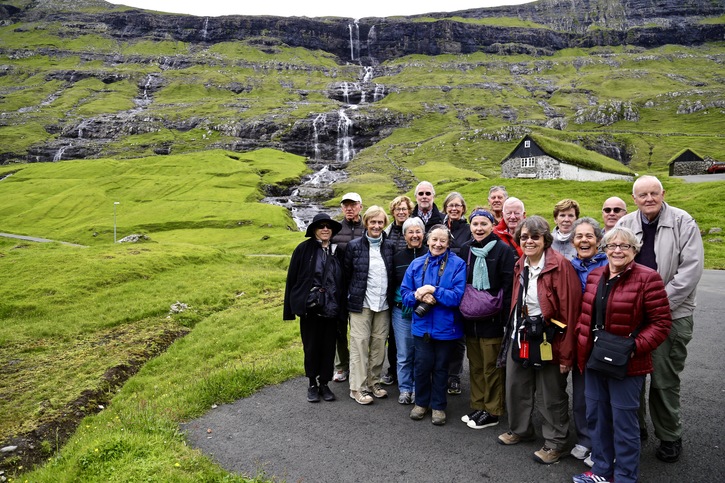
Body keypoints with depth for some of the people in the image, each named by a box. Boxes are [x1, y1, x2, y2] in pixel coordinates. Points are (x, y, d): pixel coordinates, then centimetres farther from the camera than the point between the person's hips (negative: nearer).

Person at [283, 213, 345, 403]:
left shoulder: (336, 251, 4)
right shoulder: (304, 249, -6)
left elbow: (342, 280, 10)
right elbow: (292, 278, -5)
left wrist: (341, 306, 6)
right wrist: (290, 308, -7)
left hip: (331, 309, 3)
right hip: (310, 309, -3)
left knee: (328, 347, 9)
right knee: (311, 347, 8)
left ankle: (324, 383, 24)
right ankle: (312, 384, 25)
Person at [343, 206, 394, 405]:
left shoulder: (389, 247, 8)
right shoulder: (354, 246, -2)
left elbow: (392, 275, 14)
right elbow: (346, 274, 2)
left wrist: (391, 296, 10)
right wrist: (351, 295, 4)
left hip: (383, 304, 3)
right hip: (361, 303, -3)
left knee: (379, 344, 7)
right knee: (360, 344, -2)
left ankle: (374, 383, 21)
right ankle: (358, 387, 7)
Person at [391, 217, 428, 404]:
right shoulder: (397, 257, 6)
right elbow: (392, 284, 10)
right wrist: (405, 301, 1)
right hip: (401, 311, 2)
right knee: (404, 354, 7)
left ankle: (418, 389, 24)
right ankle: (405, 389, 23)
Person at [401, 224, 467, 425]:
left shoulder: (457, 264, -9)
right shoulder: (417, 264, 2)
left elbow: (458, 296, -17)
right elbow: (404, 292, 3)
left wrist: (434, 291, -22)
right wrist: (419, 296, -17)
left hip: (445, 327, -2)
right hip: (422, 325, 2)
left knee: (440, 367, 13)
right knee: (422, 365, 9)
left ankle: (438, 406, 31)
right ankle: (421, 402, 31)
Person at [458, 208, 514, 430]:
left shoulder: (503, 250, -7)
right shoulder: (466, 250, 9)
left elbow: (508, 286, -11)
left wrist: (504, 317, -16)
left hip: (492, 320, -5)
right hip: (470, 319, 5)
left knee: (491, 367, 3)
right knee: (475, 366, 15)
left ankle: (492, 412, 17)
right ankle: (478, 407, 28)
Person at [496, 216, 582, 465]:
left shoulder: (560, 265, -16)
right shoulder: (520, 265, 6)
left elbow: (569, 310, -18)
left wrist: (566, 352, -18)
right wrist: (512, 333, 14)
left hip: (547, 339, -6)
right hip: (519, 336, 7)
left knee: (551, 396, 9)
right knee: (515, 387, 18)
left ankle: (555, 443, 29)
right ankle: (520, 430, 40)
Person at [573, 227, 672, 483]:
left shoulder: (647, 279, -12)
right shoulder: (595, 276, 7)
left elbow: (661, 322, -12)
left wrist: (635, 346, -20)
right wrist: (582, 342, 5)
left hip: (626, 364, -6)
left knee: (623, 421, 6)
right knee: (596, 416, 16)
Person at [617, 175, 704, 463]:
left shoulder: (683, 222, -4)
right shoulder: (624, 225, 5)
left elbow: (691, 268, -10)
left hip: (672, 315, -3)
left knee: (665, 379, 4)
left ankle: (669, 437, 24)